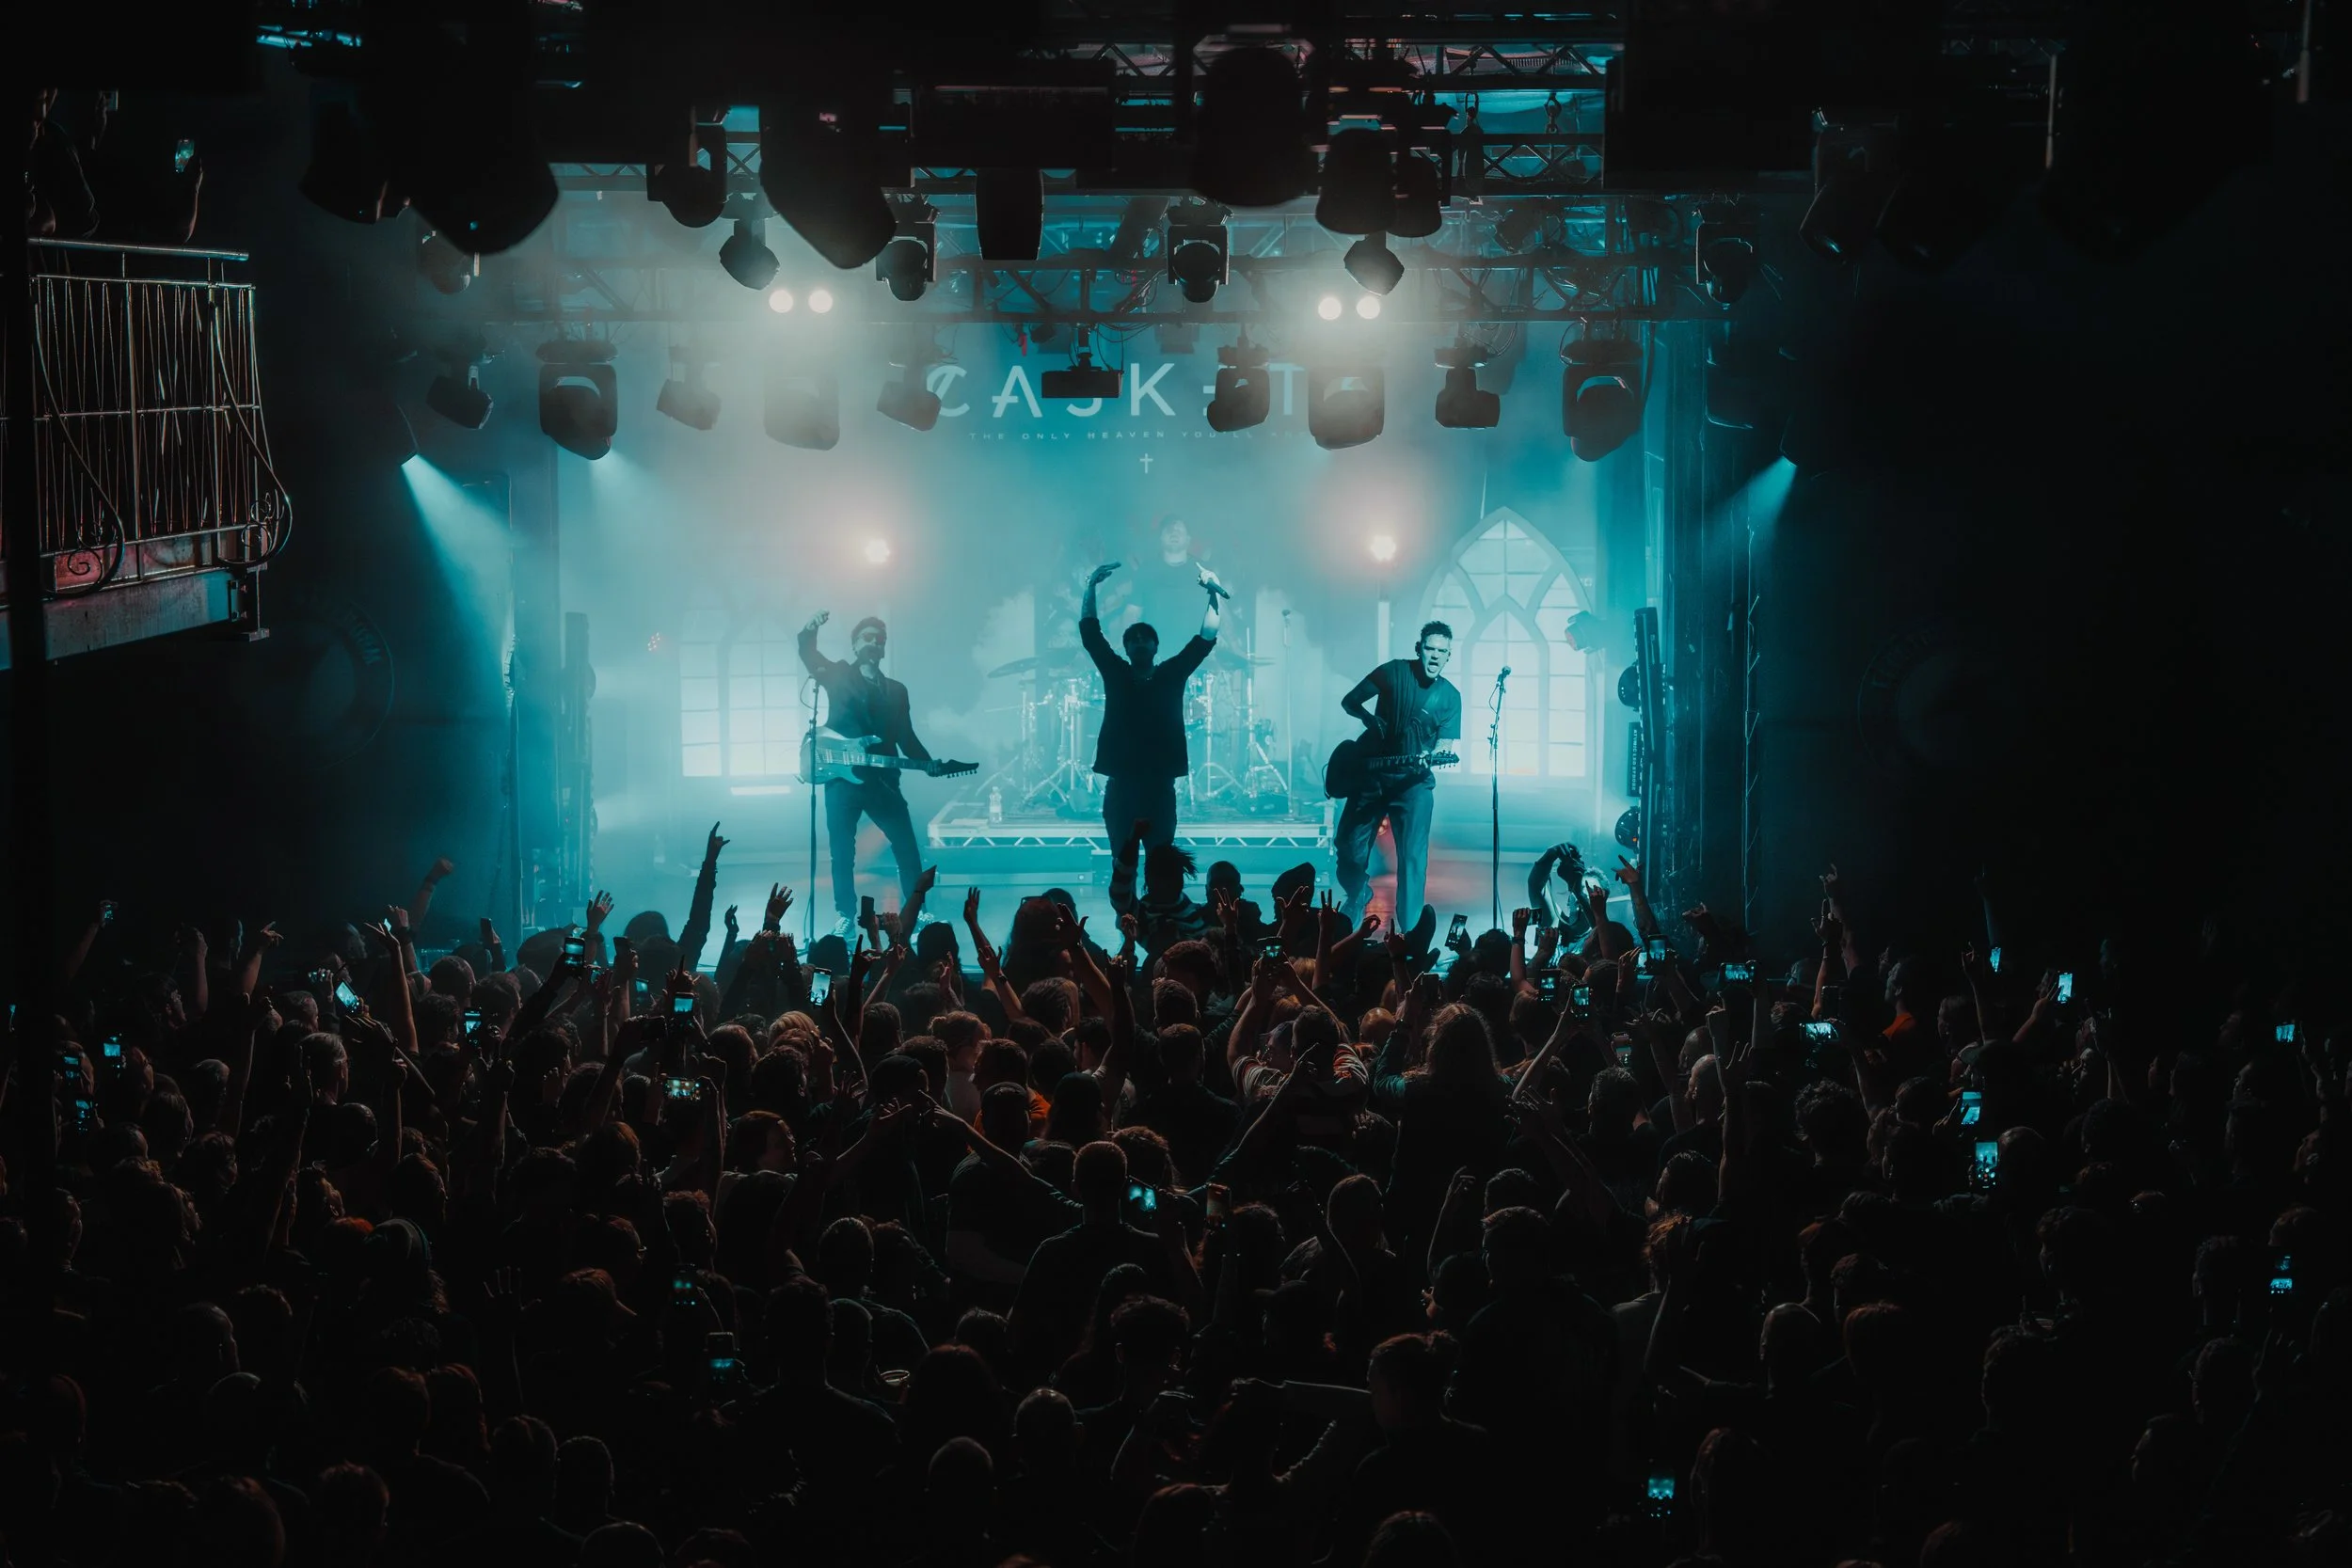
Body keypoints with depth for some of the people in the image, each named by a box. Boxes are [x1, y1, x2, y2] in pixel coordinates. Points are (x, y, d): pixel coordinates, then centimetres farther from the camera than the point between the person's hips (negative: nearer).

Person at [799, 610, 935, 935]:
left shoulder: (896, 690, 16)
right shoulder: (837, 675, 9)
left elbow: (907, 738, 16)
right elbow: (807, 653, -3)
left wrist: (929, 765, 0)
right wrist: (811, 629, -24)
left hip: (882, 779, 2)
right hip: (842, 777, -2)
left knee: (908, 848, 0)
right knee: (842, 852, 0)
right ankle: (846, 917, 10)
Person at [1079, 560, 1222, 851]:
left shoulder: (1172, 675, 7)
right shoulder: (1116, 674, 7)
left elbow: (1205, 640, 2)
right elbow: (1090, 635, 2)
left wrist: (1213, 595, -5)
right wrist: (1091, 588, -5)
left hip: (1160, 788, 0)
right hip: (1120, 787, 0)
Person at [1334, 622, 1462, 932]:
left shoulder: (1449, 697, -2)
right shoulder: (1395, 672, -4)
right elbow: (1349, 702, 4)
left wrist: (1430, 759, -28)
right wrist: (1369, 719, -12)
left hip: (1413, 781, -1)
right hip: (1371, 773, 1)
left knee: (1413, 857, -10)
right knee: (1350, 847, 3)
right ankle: (1358, 894, 34)